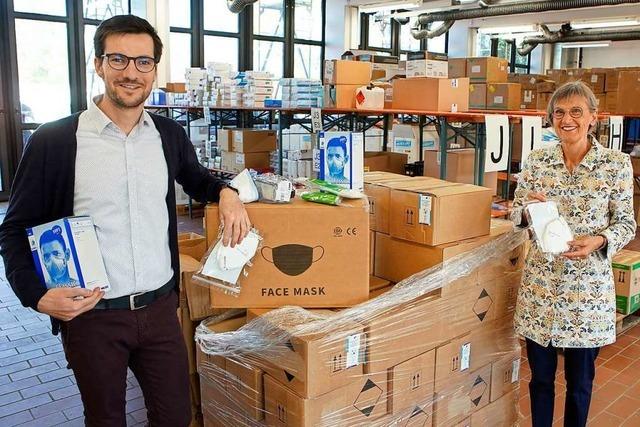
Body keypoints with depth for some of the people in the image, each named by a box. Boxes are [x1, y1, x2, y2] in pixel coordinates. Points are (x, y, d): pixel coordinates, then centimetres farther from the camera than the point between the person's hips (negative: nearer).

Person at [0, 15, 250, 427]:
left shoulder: (170, 134, 2)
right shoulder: (53, 141, -9)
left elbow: (193, 176, 23)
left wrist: (225, 192, 1)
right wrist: (36, 294, -15)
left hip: (161, 306, 3)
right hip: (90, 315, -2)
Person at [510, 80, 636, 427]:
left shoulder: (617, 163, -4)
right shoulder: (536, 160, 1)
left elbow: (626, 224, -1)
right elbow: (516, 214, 6)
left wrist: (599, 241, -20)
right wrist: (529, 208, -16)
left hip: (589, 285, -2)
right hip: (541, 282, 2)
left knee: (580, 379, 13)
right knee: (540, 374, 14)